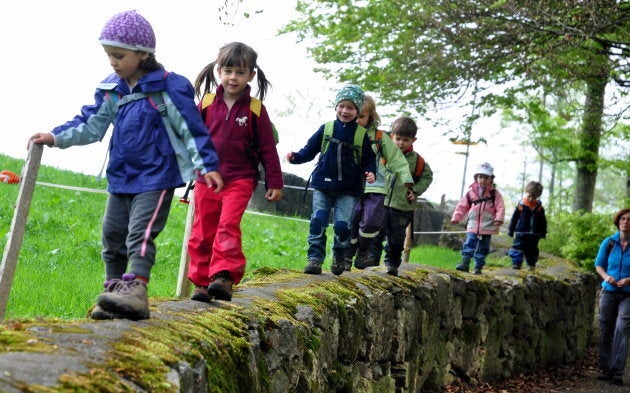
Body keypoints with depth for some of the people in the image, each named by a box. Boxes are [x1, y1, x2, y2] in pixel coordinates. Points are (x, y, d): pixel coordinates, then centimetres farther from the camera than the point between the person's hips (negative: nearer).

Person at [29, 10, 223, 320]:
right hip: (120, 178, 7)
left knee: (141, 233, -20)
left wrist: (208, 166, -12)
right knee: (112, 236, 11)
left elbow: (192, 128, -9)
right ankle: (114, 290, 22)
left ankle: (136, 289, -30)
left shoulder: (169, 87, -10)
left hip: (156, 177, -7)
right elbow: (91, 125, 9)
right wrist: (56, 137, -5)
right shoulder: (111, 90, 7)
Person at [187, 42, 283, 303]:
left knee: (228, 226, -19)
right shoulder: (207, 103, 3)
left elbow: (267, 148, 2)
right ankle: (202, 282, 13)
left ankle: (224, 277, -22)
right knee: (202, 231, 6)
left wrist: (275, 182, 2)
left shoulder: (255, 110, -2)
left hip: (239, 179, -3)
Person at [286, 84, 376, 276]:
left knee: (343, 225, -4)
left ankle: (339, 257, 21)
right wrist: (295, 157, -9)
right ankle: (315, 258, 1)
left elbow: (369, 159, 8)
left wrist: (369, 173, -12)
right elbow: (310, 150, 8)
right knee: (318, 222, -6)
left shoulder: (362, 134, 3)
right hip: (323, 184, 1)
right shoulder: (326, 129, 4)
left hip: (348, 190, -1)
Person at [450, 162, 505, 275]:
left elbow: (500, 208, -6)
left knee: (483, 248, 6)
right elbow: (462, 206, 7)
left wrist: (499, 219, -20)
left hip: (487, 226, -1)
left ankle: (478, 266, 14)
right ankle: (465, 263, -14)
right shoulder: (471, 192, 3)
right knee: (469, 244, -11)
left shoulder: (495, 193, -1)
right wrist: (456, 218, 3)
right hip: (473, 225, 1)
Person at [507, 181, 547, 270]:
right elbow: (514, 218, 1)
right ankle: (516, 263, -9)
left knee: (532, 250, 12)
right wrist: (511, 230, 1)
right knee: (518, 247, -12)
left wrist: (543, 232, 12)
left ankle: (532, 265, 26)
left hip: (534, 234, 2)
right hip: (521, 233, -2)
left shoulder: (539, 207, 2)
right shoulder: (521, 205, -5)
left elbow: (543, 221, 12)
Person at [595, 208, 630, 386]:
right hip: (609, 292, 3)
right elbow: (599, 265, 10)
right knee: (605, 331, 6)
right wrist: (606, 276, -10)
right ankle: (605, 369, 16)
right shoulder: (609, 243, 1)